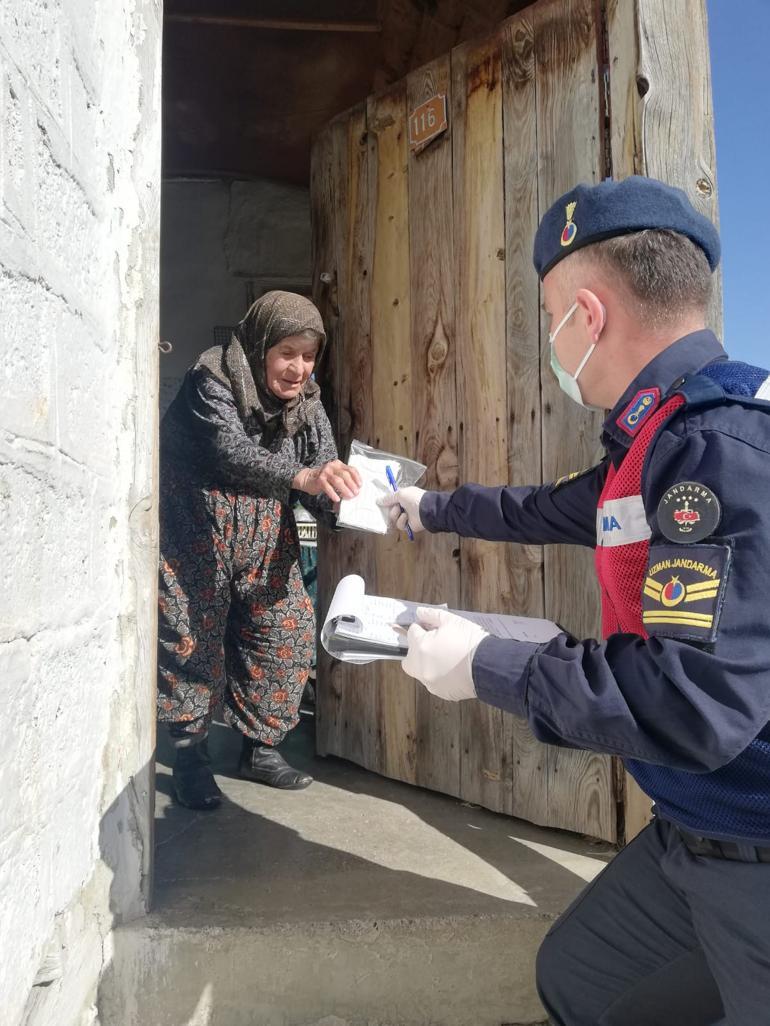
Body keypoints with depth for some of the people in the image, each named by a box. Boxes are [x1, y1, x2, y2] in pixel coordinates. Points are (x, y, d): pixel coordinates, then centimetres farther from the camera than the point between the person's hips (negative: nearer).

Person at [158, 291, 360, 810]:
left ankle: (261, 747, 20)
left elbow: (323, 477, -9)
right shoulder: (212, 380, -16)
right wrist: (300, 475, -52)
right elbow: (230, 450, -35)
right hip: (196, 534, -5)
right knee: (195, 640, -2)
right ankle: (191, 756, 17)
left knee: (289, 633, 3)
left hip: (264, 535, 5)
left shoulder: (306, 401, -1)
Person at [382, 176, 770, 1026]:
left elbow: (698, 702, -33)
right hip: (697, 831, 9)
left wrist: (484, 665, -21)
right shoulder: (662, 437, 6)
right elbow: (550, 509, 22)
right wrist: (434, 508, 36)